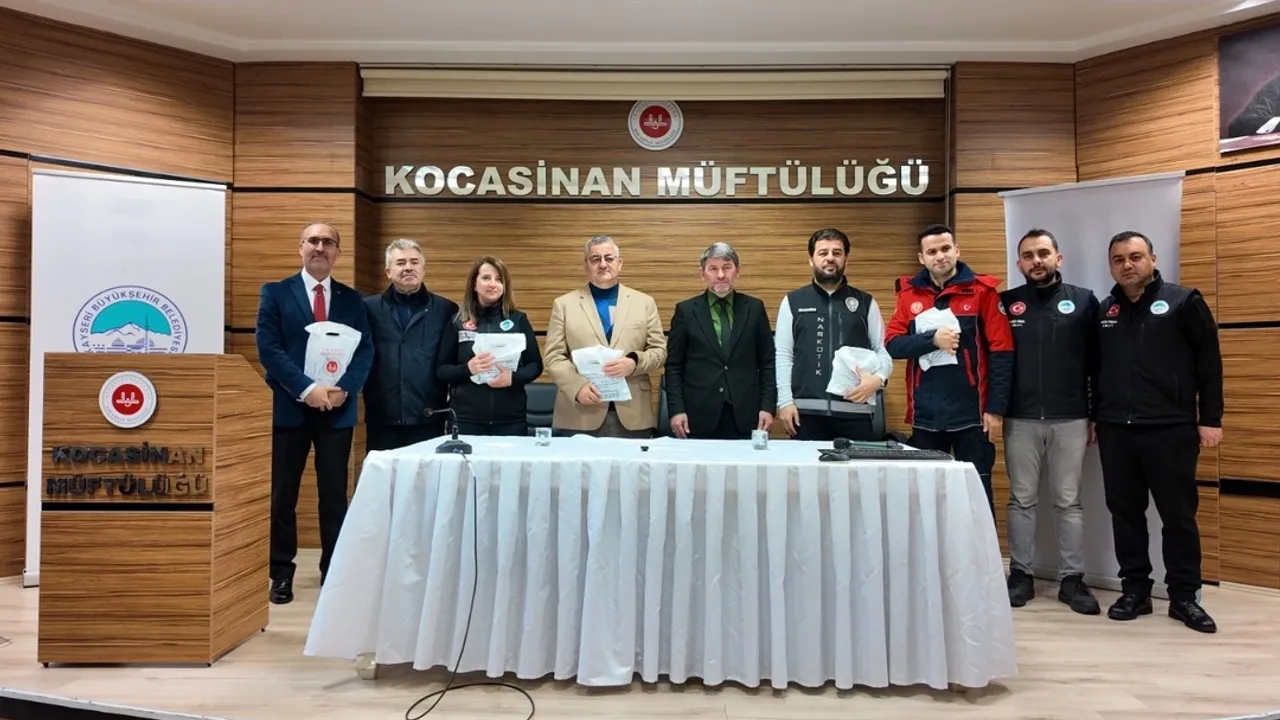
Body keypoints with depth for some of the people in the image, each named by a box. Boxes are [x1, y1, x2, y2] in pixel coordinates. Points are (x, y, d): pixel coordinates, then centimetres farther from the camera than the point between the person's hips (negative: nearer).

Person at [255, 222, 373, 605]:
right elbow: (268, 347, -7)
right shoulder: (275, 293, 3)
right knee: (282, 495, 6)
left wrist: (344, 388, -13)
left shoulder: (351, 298, 10)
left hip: (338, 408, 2)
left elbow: (365, 351, 3)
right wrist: (306, 388, -17)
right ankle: (281, 574, 18)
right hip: (290, 406, -1)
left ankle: (334, 571, 17)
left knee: (335, 494, 6)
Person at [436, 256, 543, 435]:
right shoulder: (458, 321, 3)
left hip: (511, 419, 1)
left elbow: (535, 365, 5)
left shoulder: (518, 320, 4)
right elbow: (441, 370, 3)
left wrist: (513, 378, -15)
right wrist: (467, 369, -16)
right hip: (466, 419, 0)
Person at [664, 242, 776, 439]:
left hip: (745, 416, 1)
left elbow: (767, 363, 8)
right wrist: (676, 410, -4)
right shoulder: (686, 310, 4)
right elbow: (673, 366, 3)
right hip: (699, 417, -1)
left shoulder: (755, 308, 7)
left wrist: (768, 406, 0)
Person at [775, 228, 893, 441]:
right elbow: (782, 355, 5)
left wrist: (878, 378, -13)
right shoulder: (792, 302, 9)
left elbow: (882, 349, 8)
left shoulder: (866, 303, 12)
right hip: (807, 410, -1)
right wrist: (785, 401, -3)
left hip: (855, 410, 1)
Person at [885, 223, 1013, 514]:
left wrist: (996, 408, -9)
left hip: (971, 414, -2)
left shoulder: (982, 290, -2)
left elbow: (1001, 352, -5)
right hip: (925, 416, 3)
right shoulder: (909, 293, 6)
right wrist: (932, 340, -17)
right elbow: (892, 345, -2)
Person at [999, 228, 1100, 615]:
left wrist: (1097, 414, 2)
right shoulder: (1005, 303, 4)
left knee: (1068, 501, 7)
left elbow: (1098, 363, 4)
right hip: (1020, 420, 0)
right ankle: (1020, 575, 16)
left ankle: (1073, 579, 16)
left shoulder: (1084, 301, 4)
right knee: (1021, 500, 7)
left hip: (1071, 419, 0)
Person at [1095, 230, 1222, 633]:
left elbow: (1209, 363, -3)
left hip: (1170, 429, -4)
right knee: (1125, 513, 8)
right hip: (1115, 430, 4)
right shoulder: (1104, 312, 13)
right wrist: (1095, 417, 14)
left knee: (1178, 514, 3)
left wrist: (1210, 418, -7)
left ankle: (1184, 596, 15)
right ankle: (1134, 590, 19)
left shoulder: (1183, 302, 0)